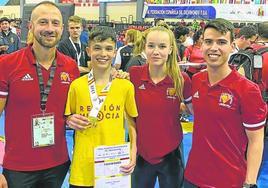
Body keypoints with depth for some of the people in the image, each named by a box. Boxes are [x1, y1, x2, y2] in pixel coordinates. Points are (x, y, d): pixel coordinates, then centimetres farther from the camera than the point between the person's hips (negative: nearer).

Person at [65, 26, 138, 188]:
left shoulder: (126, 86, -4)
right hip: (83, 166, 1)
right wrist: (71, 121, -10)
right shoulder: (76, 85, -3)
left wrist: (133, 153, -5)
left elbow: (133, 121, 6)